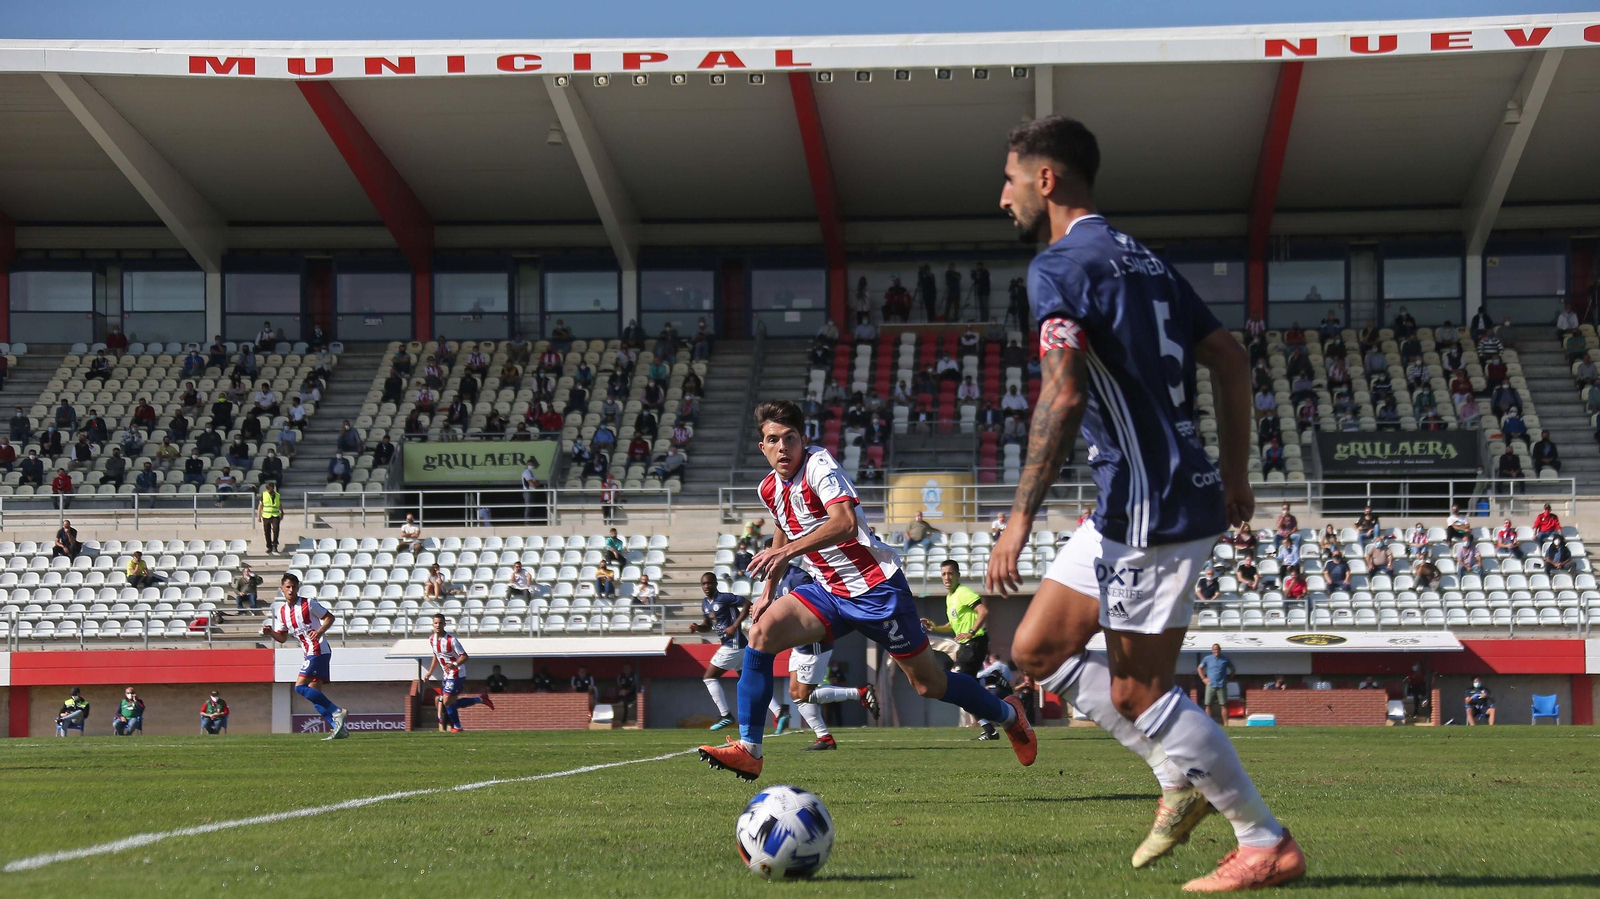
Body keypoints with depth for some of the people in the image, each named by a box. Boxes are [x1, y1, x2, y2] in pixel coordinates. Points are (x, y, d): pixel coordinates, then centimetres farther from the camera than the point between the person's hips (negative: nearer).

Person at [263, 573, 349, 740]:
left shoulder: (309, 604, -7)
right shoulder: (281, 611, 12)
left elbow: (329, 617, -2)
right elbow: (283, 637, 16)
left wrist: (320, 631, -19)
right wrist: (270, 632, -3)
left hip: (319, 650, -8)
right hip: (310, 654, 8)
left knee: (300, 687, -17)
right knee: (312, 693, 3)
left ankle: (337, 712, -17)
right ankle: (338, 727, 3)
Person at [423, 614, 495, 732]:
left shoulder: (451, 639, -20)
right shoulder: (432, 640, 3)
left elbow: (464, 656, -18)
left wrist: (454, 664, -35)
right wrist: (429, 673, 18)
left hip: (456, 674, -8)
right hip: (446, 675, 8)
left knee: (447, 701, -13)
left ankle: (457, 727, 4)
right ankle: (481, 699, 22)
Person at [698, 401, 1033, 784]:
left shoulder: (818, 464, -19)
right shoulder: (769, 489, 5)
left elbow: (845, 522, -35)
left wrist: (786, 551, -42)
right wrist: (768, 592, 19)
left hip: (876, 587, -7)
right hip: (827, 590, 7)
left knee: (929, 684, 0)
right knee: (762, 631, -16)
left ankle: (1008, 715, 28)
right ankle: (748, 751, -16)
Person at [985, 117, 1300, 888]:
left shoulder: (1059, 266, -11)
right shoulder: (1139, 259, 17)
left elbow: (1062, 396, -24)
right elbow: (1230, 359, 19)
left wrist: (1020, 518, -22)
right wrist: (1234, 476, 23)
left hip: (1152, 508, -10)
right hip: (1129, 506, 10)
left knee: (1137, 691, -4)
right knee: (1037, 649, 14)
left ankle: (1268, 846, 2)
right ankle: (1182, 782, 15)